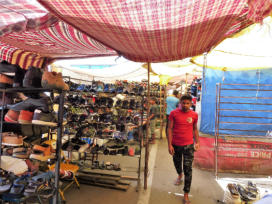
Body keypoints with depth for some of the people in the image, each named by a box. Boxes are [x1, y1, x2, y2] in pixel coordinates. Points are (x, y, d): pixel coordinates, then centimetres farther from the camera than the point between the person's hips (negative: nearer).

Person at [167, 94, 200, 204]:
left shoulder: (194, 115, -3)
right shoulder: (174, 113, -9)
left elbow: (195, 129, 10)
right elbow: (170, 129, -8)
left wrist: (197, 142, 7)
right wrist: (169, 145, -11)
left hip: (188, 145, 0)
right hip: (176, 145, 1)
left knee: (188, 170, 1)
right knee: (177, 163, 23)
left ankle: (186, 194, 15)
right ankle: (179, 175, 56)